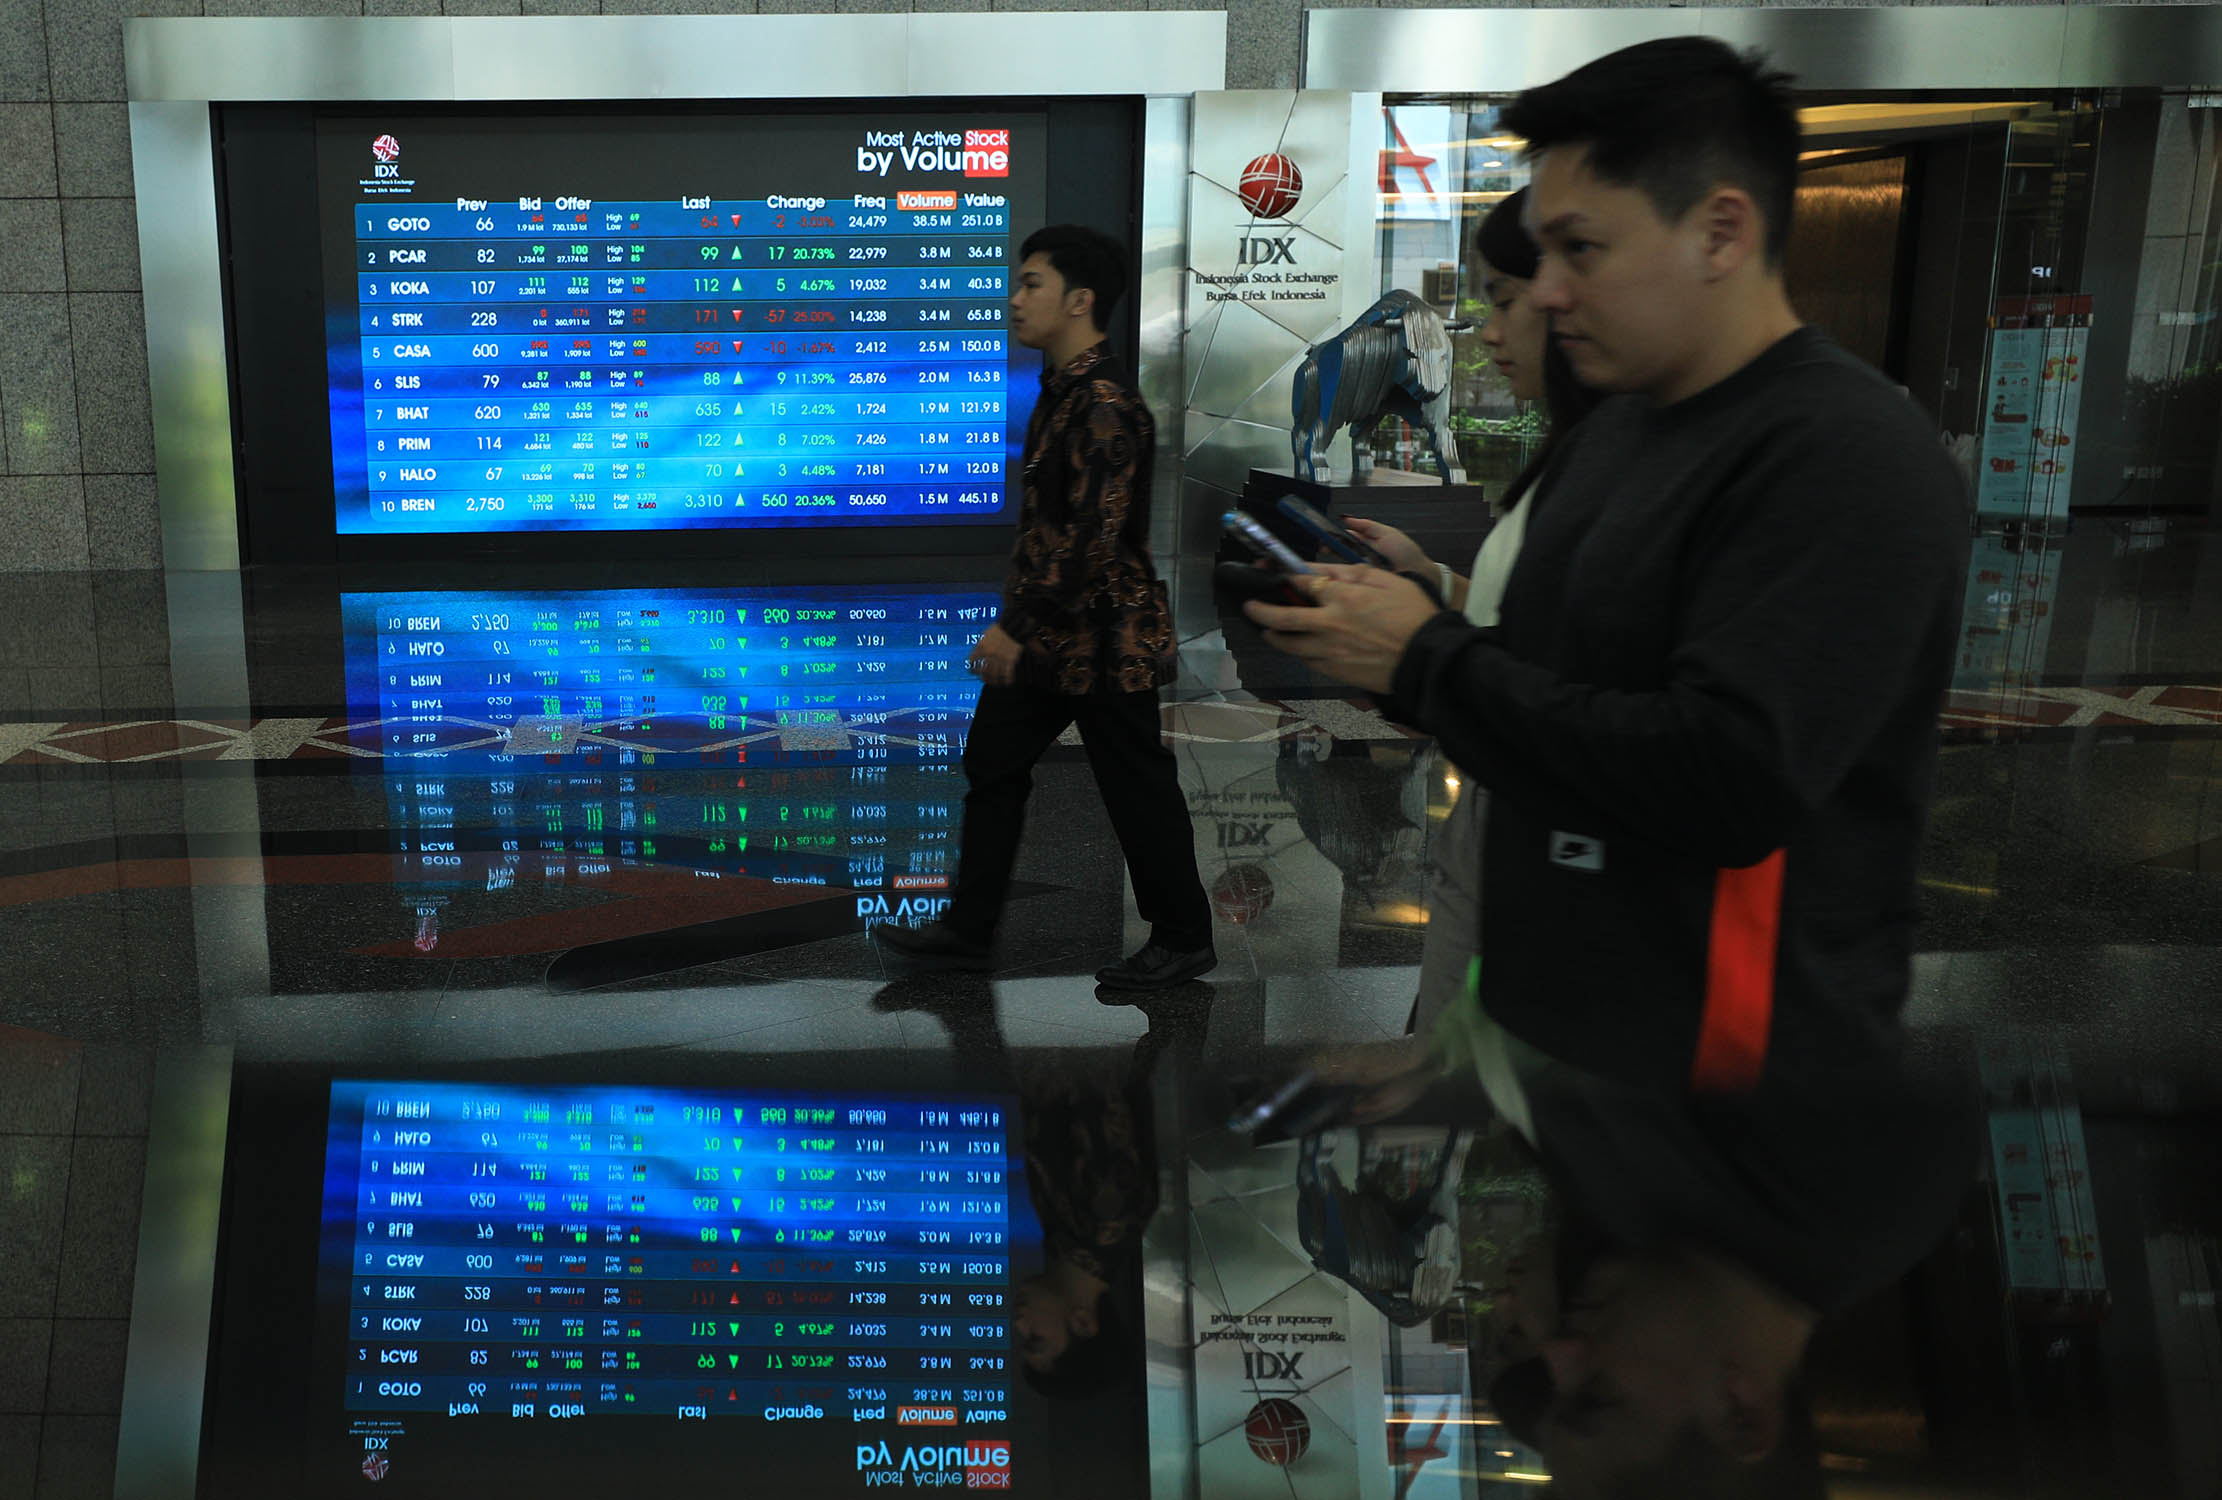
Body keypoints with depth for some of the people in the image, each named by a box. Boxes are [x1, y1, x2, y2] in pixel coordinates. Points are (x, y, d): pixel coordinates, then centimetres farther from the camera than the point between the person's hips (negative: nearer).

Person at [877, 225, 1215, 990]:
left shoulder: (1106, 405, -21)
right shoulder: (1061, 389, 10)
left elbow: (1092, 537, -26)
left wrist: (1016, 628, -23)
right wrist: (1016, 622, 19)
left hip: (1103, 638, -10)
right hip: (1046, 630, 10)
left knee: (1136, 786, 4)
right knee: (991, 763, 13)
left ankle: (1183, 940, 21)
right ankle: (968, 928, 24)